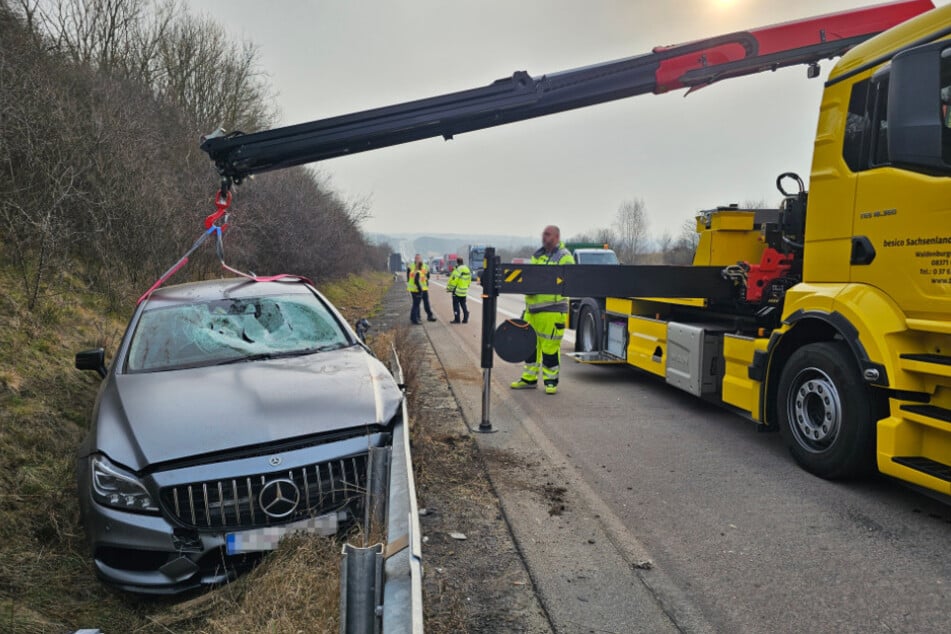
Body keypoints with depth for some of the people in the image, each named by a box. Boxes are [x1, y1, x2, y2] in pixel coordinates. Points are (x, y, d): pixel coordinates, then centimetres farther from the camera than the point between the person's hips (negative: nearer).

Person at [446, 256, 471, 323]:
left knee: (456, 305, 0)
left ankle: (457, 319, 0)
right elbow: (469, 281, 15)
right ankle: (465, 319, 13)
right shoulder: (468, 270, 9)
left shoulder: (458, 270, -17)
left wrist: (449, 288, -8)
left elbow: (453, 280, -18)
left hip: (457, 291, -8)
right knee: (463, 305, 15)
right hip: (464, 291, 8)